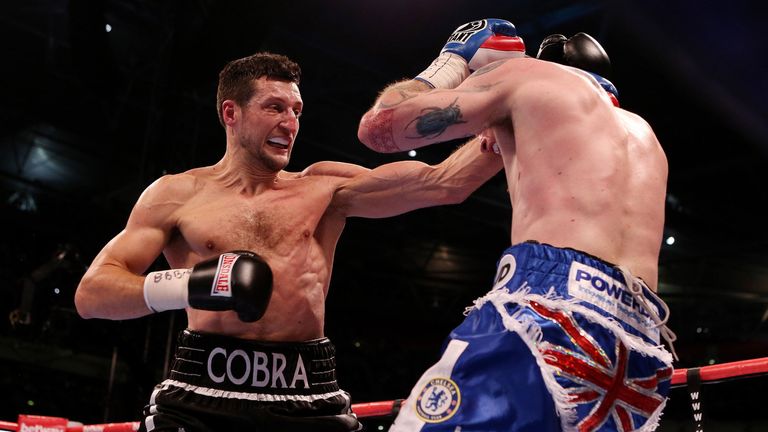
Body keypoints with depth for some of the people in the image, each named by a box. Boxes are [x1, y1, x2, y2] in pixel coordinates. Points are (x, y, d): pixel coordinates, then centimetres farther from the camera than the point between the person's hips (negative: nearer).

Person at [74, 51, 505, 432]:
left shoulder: (324, 187, 11)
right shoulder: (179, 194, 9)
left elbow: (442, 183, 4)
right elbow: (91, 293, 3)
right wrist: (185, 285, -14)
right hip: (202, 395, -1)